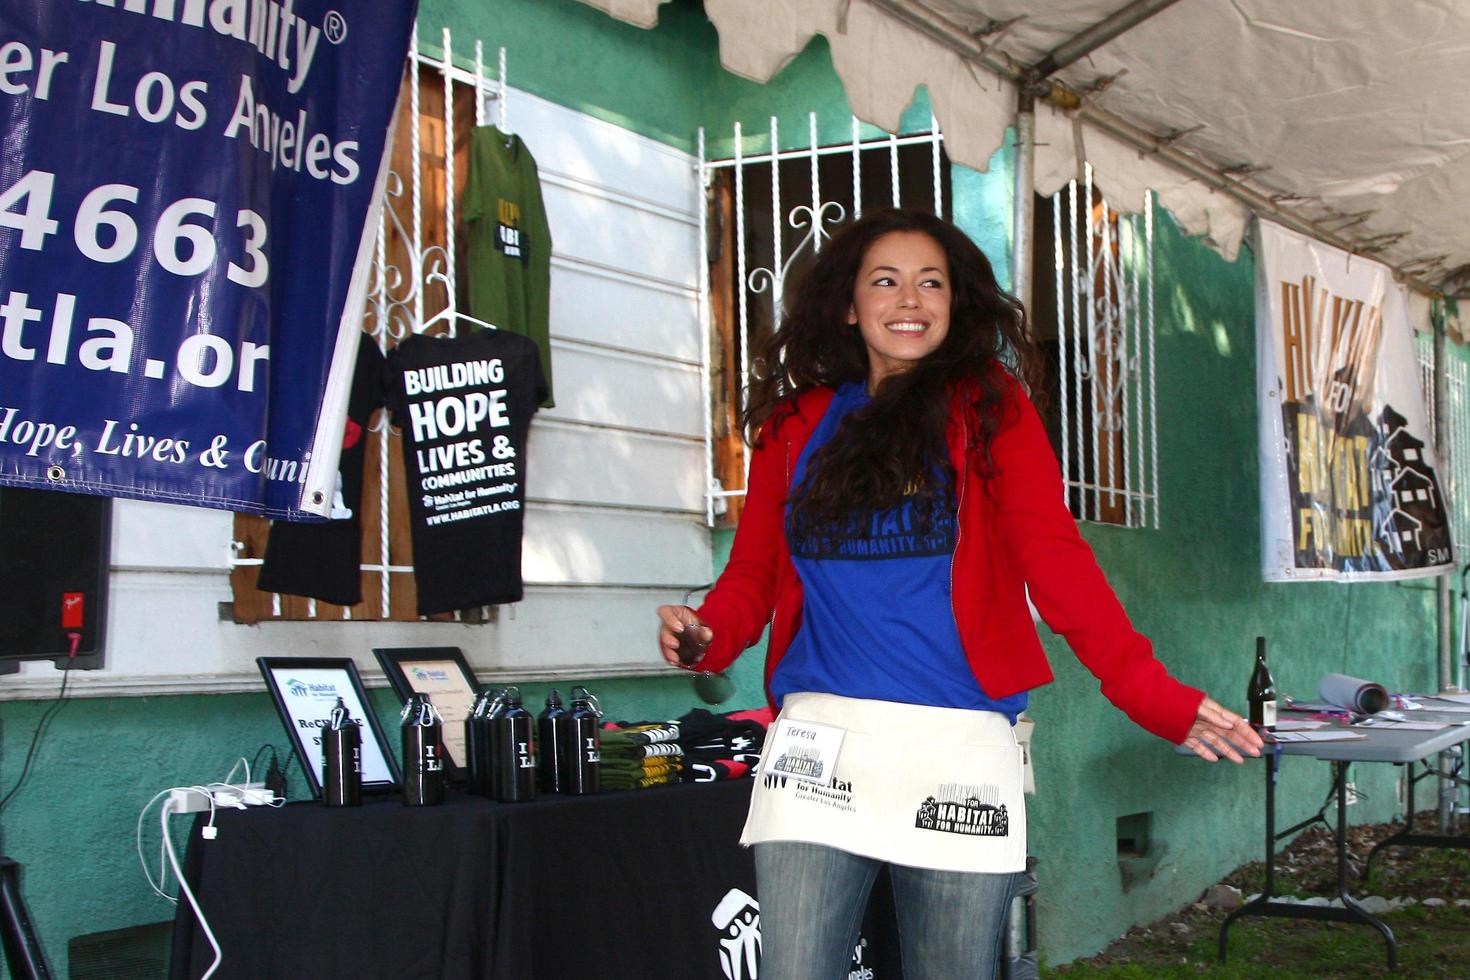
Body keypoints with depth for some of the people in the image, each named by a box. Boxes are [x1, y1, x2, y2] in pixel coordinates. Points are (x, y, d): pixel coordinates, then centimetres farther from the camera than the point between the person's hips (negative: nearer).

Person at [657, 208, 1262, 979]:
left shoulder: (990, 407, 5)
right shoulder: (798, 422, 11)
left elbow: (1054, 558, -4)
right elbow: (753, 570, 11)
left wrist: (1154, 697, -16)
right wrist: (705, 639, -12)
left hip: (960, 749, -1)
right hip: (818, 741, 1)